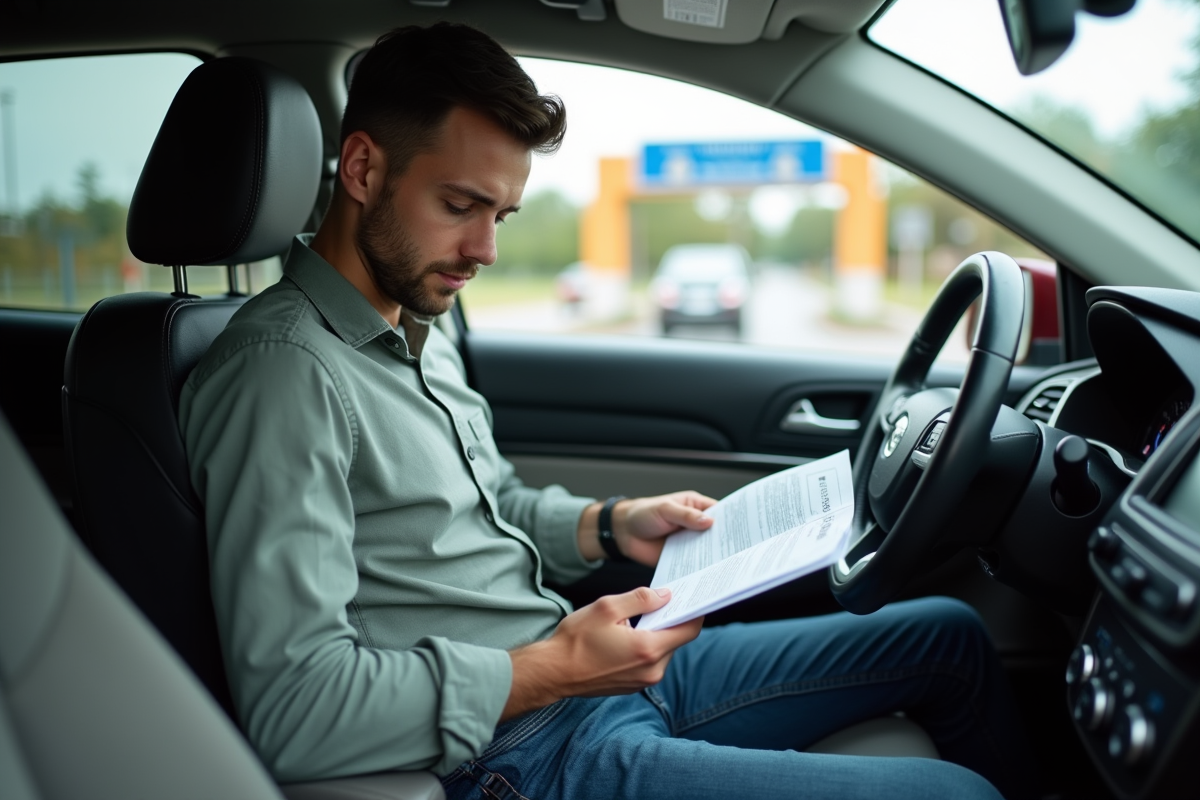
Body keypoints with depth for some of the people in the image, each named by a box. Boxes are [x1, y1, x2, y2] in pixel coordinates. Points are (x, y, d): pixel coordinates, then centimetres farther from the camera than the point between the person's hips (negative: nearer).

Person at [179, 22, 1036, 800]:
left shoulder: (418, 334, 10)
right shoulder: (285, 369, -19)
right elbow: (290, 707, -25)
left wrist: (609, 526, 6)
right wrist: (551, 669, -22)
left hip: (588, 665, 9)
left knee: (952, 636, 14)